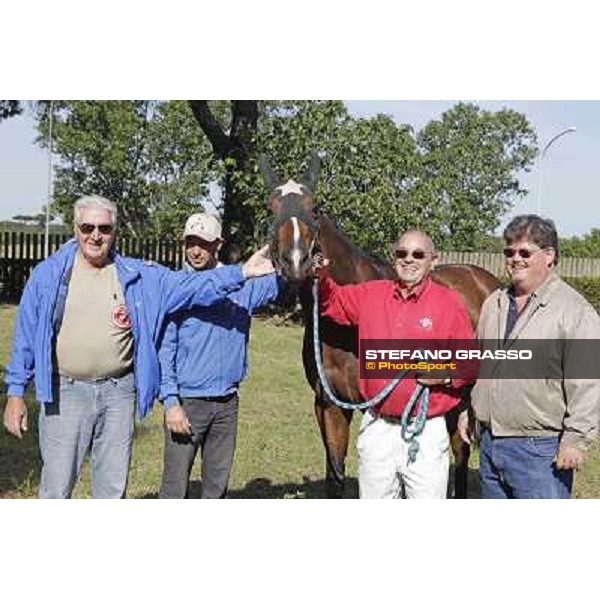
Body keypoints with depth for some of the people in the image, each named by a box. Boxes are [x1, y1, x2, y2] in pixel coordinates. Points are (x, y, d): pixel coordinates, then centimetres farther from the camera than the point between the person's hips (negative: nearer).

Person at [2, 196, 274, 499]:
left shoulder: (138, 276, 4)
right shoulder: (48, 274, 0)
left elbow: (189, 286, -1)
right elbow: (25, 335, 3)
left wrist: (241, 272, -12)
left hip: (119, 393, 2)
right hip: (65, 393, -2)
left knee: (113, 486, 13)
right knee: (56, 487, 4)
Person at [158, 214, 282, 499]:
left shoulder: (242, 285, 4)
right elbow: (164, 349, -8)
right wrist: (170, 402, -14)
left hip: (227, 402, 4)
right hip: (186, 402, -4)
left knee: (218, 484, 15)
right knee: (175, 488, 1)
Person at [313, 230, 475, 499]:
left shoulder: (449, 302, -3)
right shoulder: (370, 294, 6)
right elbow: (332, 301, 17)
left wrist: (447, 376, -17)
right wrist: (321, 278, -3)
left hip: (427, 433, -3)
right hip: (377, 428, 4)